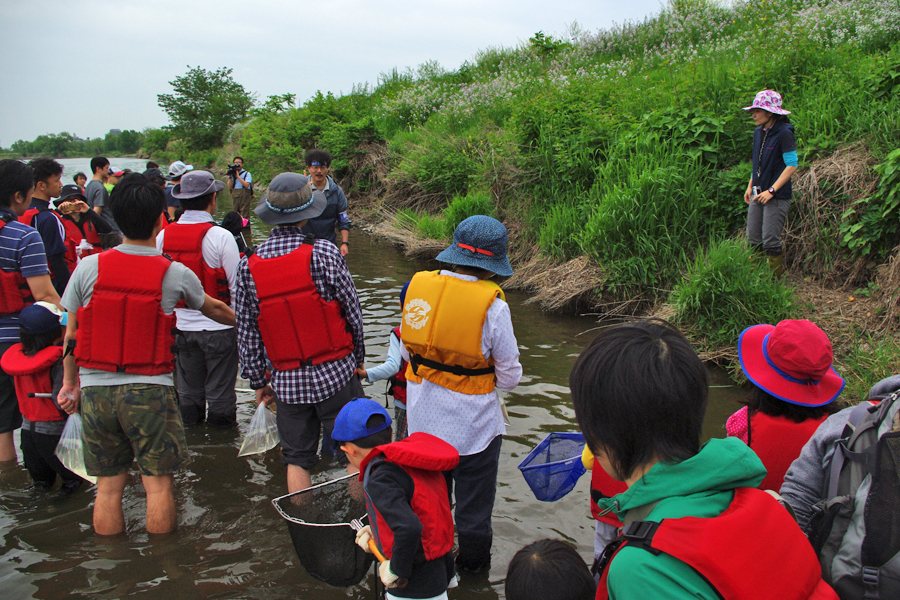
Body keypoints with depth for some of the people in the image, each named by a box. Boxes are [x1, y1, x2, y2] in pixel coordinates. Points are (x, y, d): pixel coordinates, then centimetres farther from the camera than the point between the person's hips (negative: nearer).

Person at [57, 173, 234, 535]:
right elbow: (214, 309, 14)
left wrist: (70, 383, 19)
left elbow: (71, 335, 5)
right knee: (158, 484, 8)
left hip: (95, 389, 3)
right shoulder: (175, 274, -5)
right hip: (150, 390, -2)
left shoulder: (88, 268, -2)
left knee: (108, 486, 12)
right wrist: (240, 319, 35)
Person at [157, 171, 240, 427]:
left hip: (180, 327, 5)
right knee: (219, 393, 8)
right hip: (218, 327, -4)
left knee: (188, 392, 18)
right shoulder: (220, 237, -16)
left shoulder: (163, 236, -1)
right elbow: (237, 286, -14)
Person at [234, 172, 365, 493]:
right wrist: (357, 358, 10)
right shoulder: (323, 253, -13)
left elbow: (247, 333, 1)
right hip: (334, 373, -2)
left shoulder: (249, 266, -4)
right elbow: (353, 312, -7)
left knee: (297, 459, 15)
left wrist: (258, 381, 12)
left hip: (287, 380, 3)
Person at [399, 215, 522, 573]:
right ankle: (473, 562, 36)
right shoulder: (492, 306, -21)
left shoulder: (419, 287, -9)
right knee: (473, 496, 18)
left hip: (423, 417, 4)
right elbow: (510, 376, -12)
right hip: (472, 422, -4)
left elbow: (406, 351, 4)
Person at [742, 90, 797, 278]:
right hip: (758, 193, 7)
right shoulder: (758, 132, 10)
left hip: (777, 197, -7)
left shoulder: (784, 134, -13)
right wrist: (750, 186, 15)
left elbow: (792, 165, -15)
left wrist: (771, 190, -18)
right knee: (753, 239, 8)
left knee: (771, 241, -7)